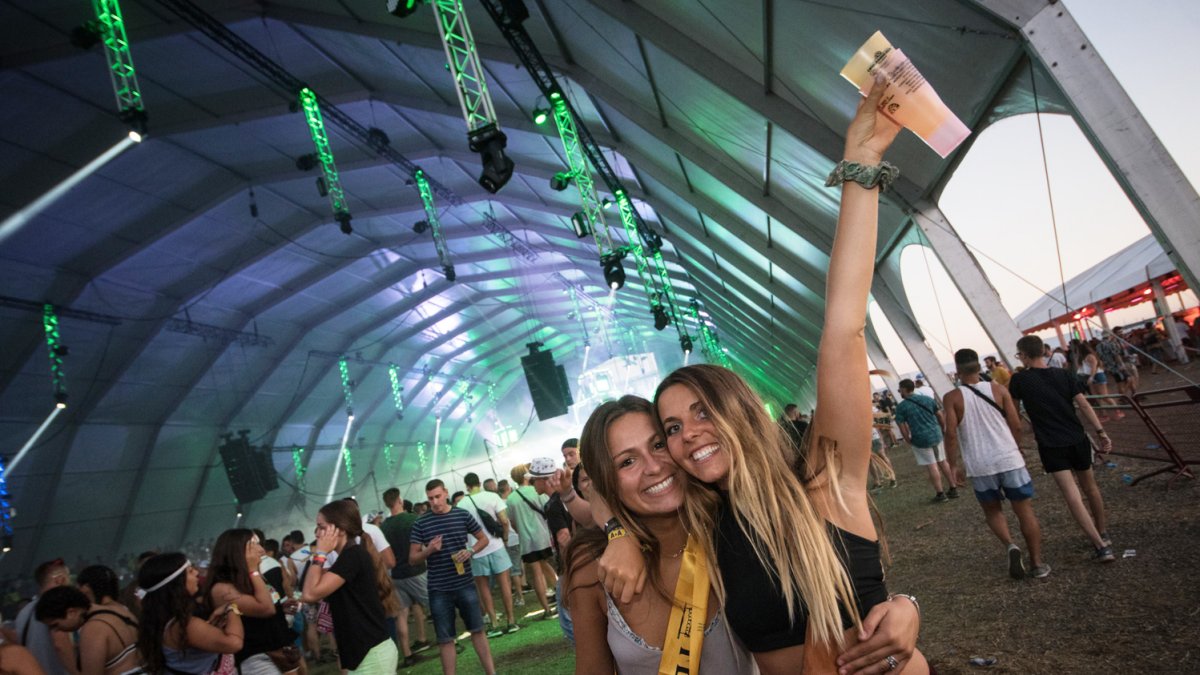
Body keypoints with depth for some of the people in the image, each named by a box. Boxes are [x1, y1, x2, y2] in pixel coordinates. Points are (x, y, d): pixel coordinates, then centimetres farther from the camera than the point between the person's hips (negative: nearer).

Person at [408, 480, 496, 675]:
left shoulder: (462, 515, -3)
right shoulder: (421, 523, -5)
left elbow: (483, 539, 7)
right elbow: (412, 558, -1)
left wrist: (470, 551, -12)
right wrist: (428, 550, -20)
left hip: (465, 585, 1)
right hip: (438, 590, -1)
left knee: (477, 630, 12)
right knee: (445, 639, 7)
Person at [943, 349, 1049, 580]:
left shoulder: (952, 398, -5)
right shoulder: (998, 388, -1)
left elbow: (951, 433, -11)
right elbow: (1016, 425, 1)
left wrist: (954, 463, 0)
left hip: (979, 465, 0)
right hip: (1008, 459, 1)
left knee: (992, 510, 20)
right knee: (1025, 510, 12)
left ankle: (1010, 545, -4)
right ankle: (1037, 563, 16)